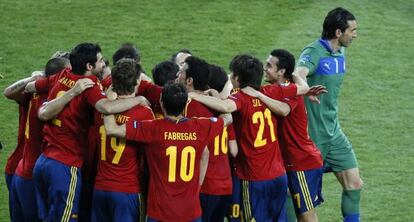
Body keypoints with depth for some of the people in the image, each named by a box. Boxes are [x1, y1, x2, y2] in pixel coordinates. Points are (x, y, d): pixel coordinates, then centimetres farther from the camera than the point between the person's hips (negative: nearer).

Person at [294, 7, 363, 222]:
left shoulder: (339, 53, 8)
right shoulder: (314, 52, -18)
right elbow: (299, 74, -40)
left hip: (333, 133, 8)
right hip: (312, 136, -8)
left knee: (354, 184, 6)